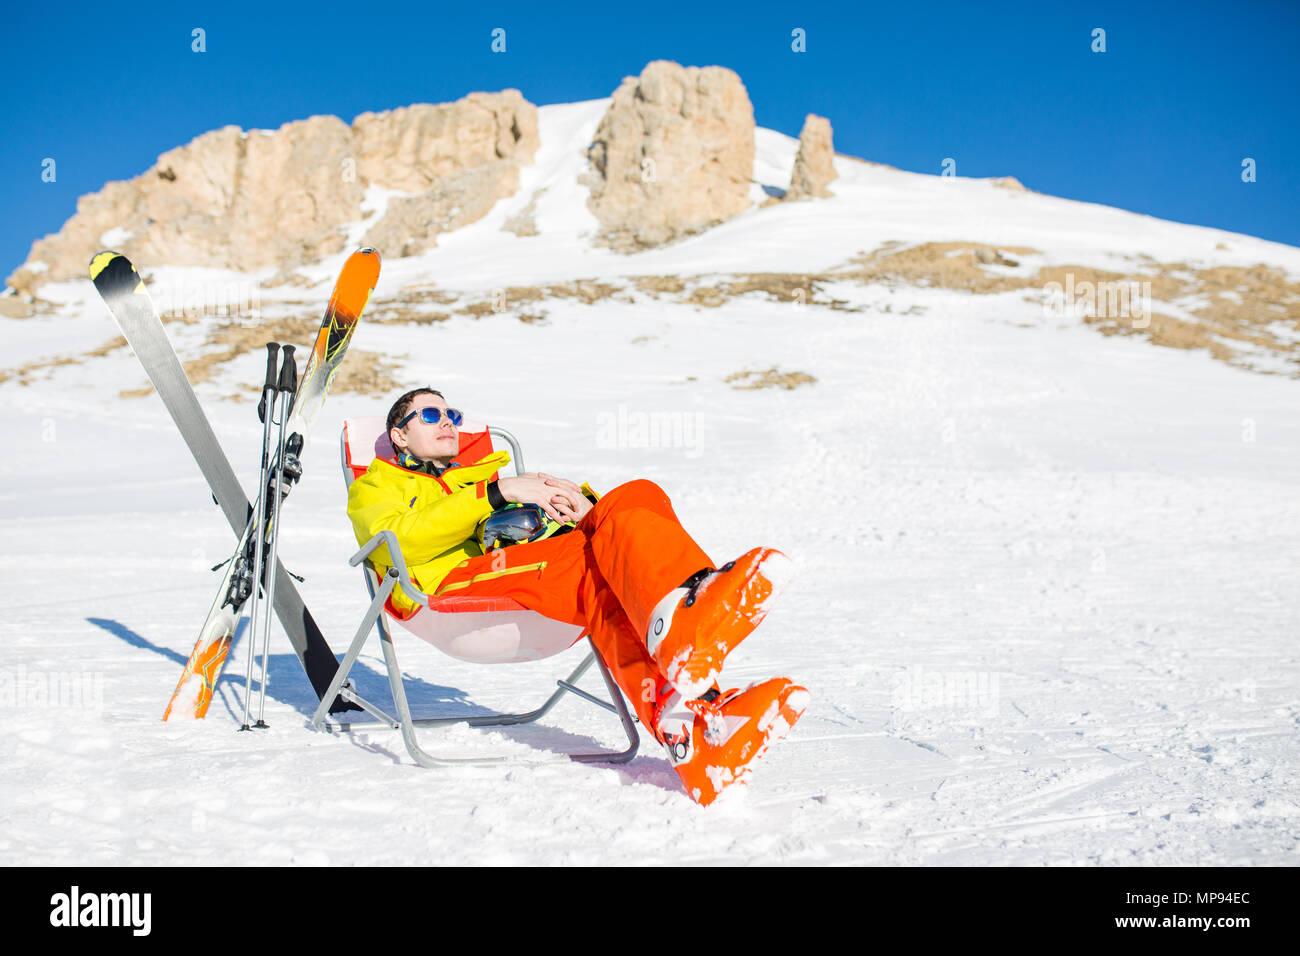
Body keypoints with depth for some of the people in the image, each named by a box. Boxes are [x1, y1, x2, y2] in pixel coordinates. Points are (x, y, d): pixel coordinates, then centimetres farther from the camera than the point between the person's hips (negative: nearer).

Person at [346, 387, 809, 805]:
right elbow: (397, 541, 1)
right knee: (598, 567, -33)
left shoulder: (489, 472, 43)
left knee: (636, 496, -27)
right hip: (452, 584, -4)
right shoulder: (375, 488, 28)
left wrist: (580, 503, 2)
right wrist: (497, 492, -7)